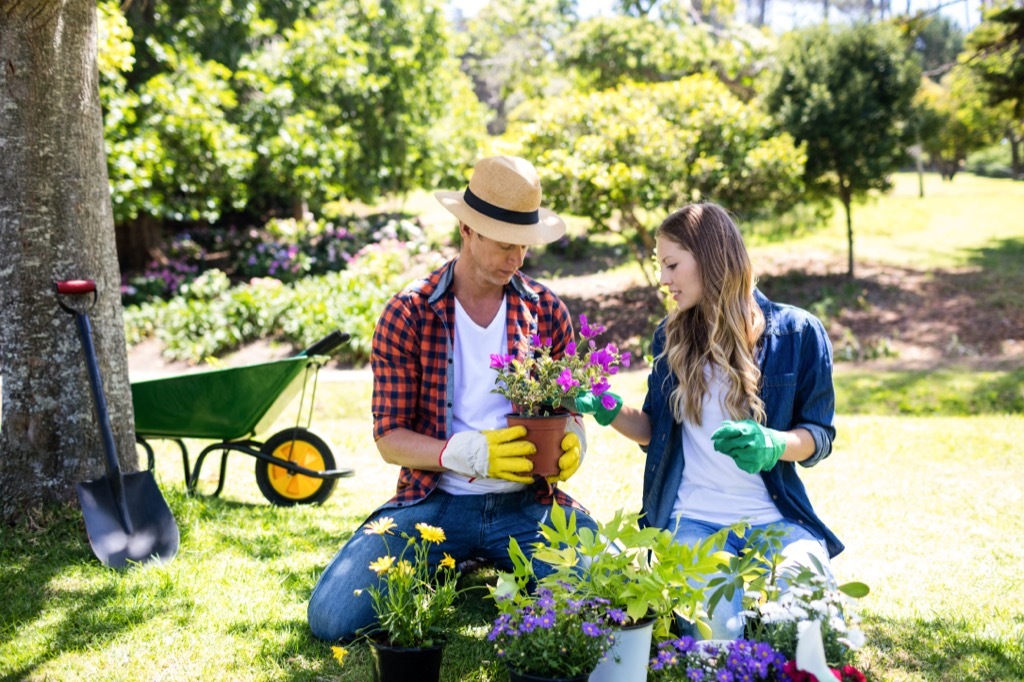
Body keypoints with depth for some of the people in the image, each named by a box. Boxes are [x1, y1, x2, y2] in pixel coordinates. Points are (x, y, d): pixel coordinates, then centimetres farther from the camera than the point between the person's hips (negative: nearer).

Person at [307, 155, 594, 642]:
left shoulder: (547, 310, 5)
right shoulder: (407, 315, -3)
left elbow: (568, 411, 14)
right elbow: (389, 438, -4)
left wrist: (572, 440, -12)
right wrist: (470, 453, -22)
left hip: (528, 504, 2)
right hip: (434, 502, -1)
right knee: (332, 617, -19)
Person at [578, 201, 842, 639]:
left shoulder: (797, 333, -2)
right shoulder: (672, 337, 8)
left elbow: (819, 436, 2)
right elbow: (654, 430, 15)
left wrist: (774, 444, -20)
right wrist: (611, 412, -6)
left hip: (777, 519, -1)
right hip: (695, 520, 1)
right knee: (719, 633, -28)